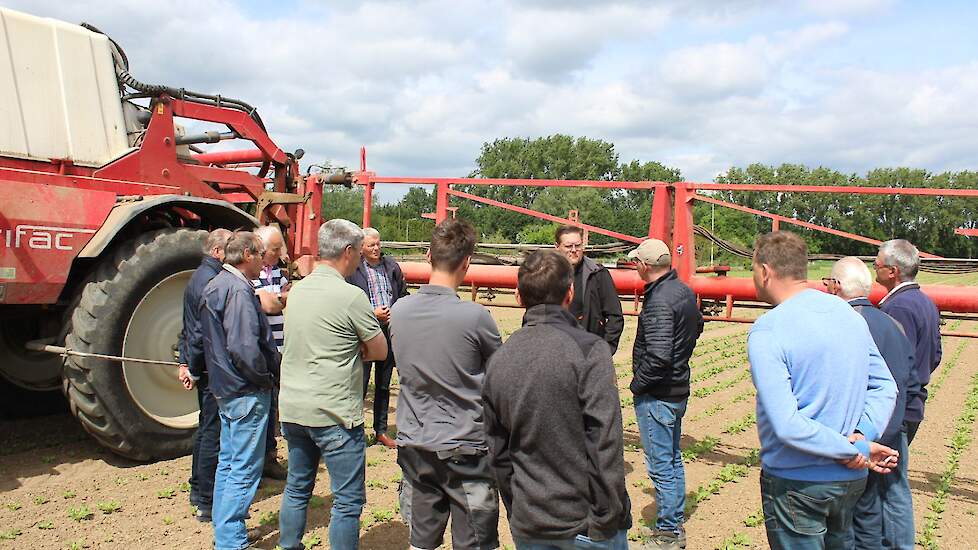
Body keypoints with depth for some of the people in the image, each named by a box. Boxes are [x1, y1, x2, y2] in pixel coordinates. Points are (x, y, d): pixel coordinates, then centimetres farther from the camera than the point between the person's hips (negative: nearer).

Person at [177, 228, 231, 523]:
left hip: (203, 368, 10)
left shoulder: (198, 277, 15)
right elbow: (205, 332, -23)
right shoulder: (212, 281, -18)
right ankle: (208, 504, 5)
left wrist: (185, 362, 19)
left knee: (206, 428, 20)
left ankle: (198, 490, 32)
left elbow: (188, 327, 19)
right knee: (214, 433, -3)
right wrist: (194, 369, -14)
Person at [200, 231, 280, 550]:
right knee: (245, 470, -2)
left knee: (228, 462, 19)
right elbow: (244, 347, -27)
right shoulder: (239, 289, -20)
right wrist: (267, 377, -13)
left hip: (225, 388, 11)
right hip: (247, 392, -10)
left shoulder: (214, 285, 11)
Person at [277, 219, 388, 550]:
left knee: (296, 490, 20)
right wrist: (356, 350, 5)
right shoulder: (350, 296, -15)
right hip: (334, 413, -8)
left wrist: (346, 347, 2)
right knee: (348, 501, 4)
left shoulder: (298, 289, 7)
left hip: (292, 409, 8)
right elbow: (380, 351, -8)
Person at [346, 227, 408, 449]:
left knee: (384, 386, 15)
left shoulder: (392, 266, 6)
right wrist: (372, 313, -15)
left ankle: (381, 430, 27)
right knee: (360, 385, 0)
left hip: (390, 333, 5)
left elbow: (403, 296, 14)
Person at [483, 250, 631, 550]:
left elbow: (498, 453, 7)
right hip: (584, 524, -4)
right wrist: (609, 520, -9)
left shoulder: (498, 359, 2)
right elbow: (605, 444, -18)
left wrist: (516, 513, 17)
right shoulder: (589, 350, -15)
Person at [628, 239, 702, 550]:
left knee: (660, 466, 2)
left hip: (656, 395, -10)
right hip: (678, 389, 10)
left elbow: (658, 356, -29)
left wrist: (637, 384, -15)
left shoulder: (659, 300, -24)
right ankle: (675, 524, 33)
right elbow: (697, 327, 22)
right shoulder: (684, 291, 5)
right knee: (673, 459, 20)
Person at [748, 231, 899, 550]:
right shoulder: (849, 314, 3)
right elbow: (885, 387, 7)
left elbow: (786, 425, -26)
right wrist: (863, 435, -5)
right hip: (852, 479, 7)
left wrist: (851, 450, -14)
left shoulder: (767, 331, -21)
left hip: (796, 482, -7)